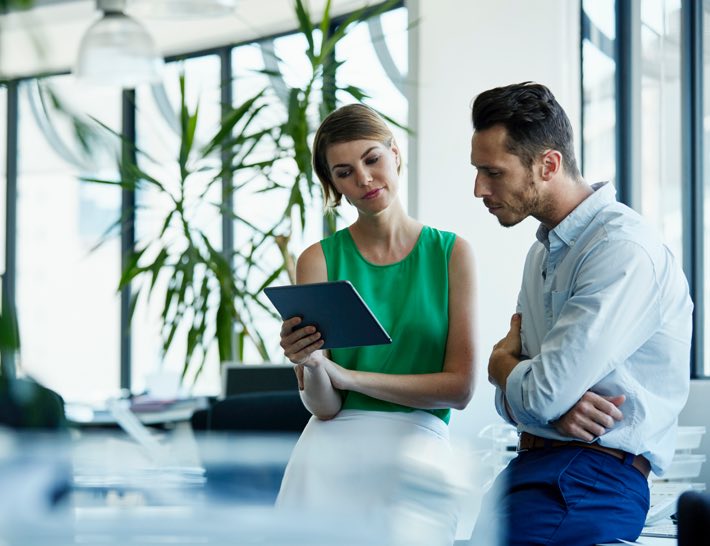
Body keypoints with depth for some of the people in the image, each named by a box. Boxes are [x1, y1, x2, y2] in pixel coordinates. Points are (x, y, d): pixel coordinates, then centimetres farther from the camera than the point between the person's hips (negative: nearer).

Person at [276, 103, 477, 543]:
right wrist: (310, 366, -19)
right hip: (335, 440, 0)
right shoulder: (320, 260, 5)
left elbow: (459, 387, 0)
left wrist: (347, 375, -4)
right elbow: (324, 407, 2)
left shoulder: (452, 254, 6)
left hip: (419, 437, 0)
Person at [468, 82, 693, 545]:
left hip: (593, 476, -8)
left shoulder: (625, 251, -14)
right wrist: (553, 410, -8)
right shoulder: (544, 251, 18)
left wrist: (500, 363, 3)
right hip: (532, 463, 8)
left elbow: (540, 393, -20)